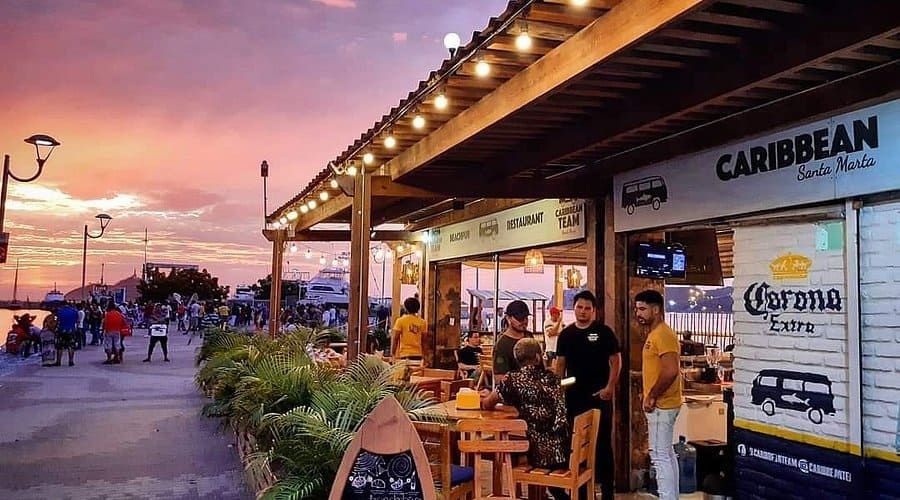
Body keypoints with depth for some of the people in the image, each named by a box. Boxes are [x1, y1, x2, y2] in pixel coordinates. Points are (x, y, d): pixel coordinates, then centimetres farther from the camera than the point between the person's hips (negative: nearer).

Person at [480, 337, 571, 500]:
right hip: (564, 448, 5)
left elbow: (487, 405, 4)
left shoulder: (514, 379, -5)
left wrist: (491, 396, 27)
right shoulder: (552, 377, 9)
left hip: (542, 451, -5)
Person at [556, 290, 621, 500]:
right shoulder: (566, 334, 7)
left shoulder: (604, 332, -2)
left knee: (602, 441, 1)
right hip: (573, 395, 3)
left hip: (599, 395, -3)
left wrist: (610, 386, -13)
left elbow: (616, 360, -3)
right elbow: (560, 363, 11)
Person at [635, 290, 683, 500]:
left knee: (660, 456, -5)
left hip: (661, 406, -10)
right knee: (667, 454, 15)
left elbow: (670, 371, -28)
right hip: (663, 404, 10)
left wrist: (651, 396, -20)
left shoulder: (663, 335, -18)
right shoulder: (656, 334, 13)